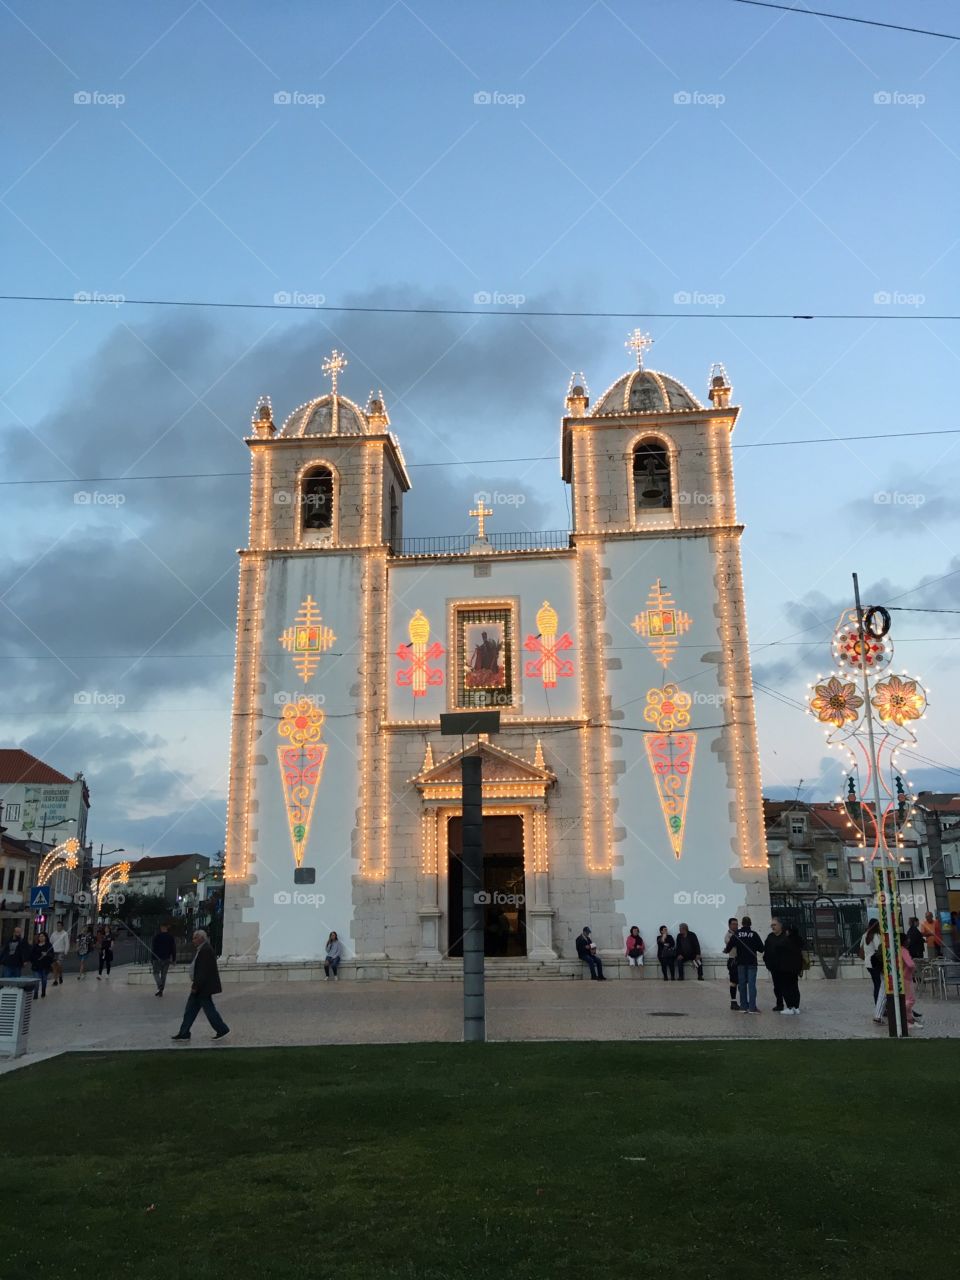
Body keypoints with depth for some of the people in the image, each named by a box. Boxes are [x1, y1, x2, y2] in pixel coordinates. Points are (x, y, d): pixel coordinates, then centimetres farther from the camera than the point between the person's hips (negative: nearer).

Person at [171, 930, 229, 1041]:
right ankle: (184, 1033, 16)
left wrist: (196, 986, -22)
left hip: (204, 987, -10)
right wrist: (195, 985, 17)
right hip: (199, 987, 10)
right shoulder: (200, 950, 13)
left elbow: (204, 971, -24)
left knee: (209, 1009, -2)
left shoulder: (206, 950, -20)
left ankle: (222, 1030, 9)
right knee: (190, 1009, 11)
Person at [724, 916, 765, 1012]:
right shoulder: (754, 934, -5)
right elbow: (761, 948, -5)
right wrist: (757, 950, 18)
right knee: (752, 984, -2)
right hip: (752, 963, -2)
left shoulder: (736, 934, -2)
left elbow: (728, 947, -3)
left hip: (741, 963, 2)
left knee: (742, 984, 8)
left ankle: (743, 1006, 8)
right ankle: (752, 1007, -6)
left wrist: (725, 950, 19)